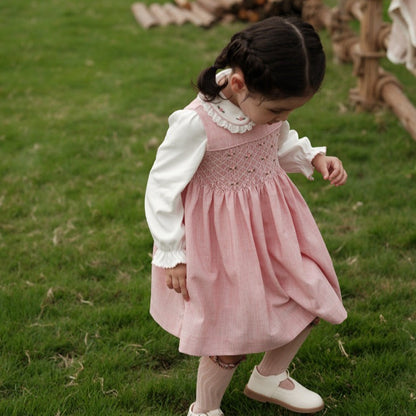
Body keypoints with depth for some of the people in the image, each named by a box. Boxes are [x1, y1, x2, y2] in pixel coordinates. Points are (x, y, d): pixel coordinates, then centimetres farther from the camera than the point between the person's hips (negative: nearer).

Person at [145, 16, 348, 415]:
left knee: (310, 301, 13)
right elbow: (162, 187, -19)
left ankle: (269, 376, 40)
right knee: (231, 333, 1)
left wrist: (314, 157, -6)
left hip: (273, 222, 7)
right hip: (223, 237, -7)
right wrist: (172, 255, -13)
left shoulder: (267, 105, -10)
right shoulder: (196, 123, -29)